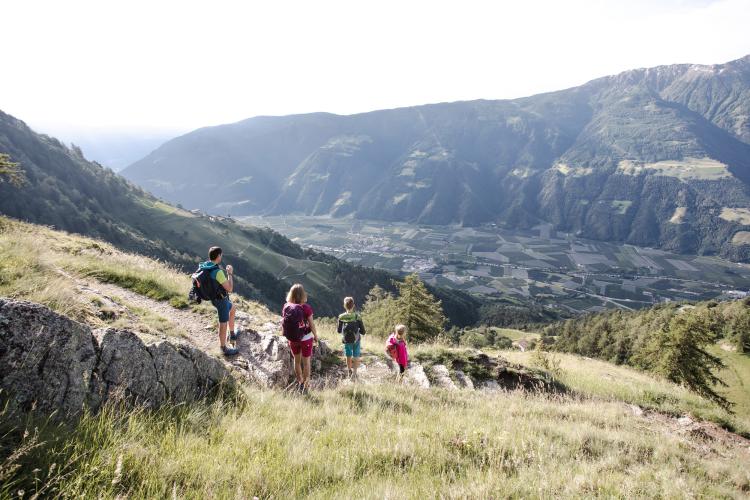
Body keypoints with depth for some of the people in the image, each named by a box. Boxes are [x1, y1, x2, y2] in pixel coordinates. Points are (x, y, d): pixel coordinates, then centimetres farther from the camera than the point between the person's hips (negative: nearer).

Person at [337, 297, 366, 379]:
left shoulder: (341, 317, -12)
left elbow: (338, 330, -2)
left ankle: (350, 372, 37)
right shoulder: (357, 317, -16)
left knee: (348, 357, 21)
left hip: (346, 341, 2)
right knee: (356, 358, 10)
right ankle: (354, 373, -3)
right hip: (356, 341, -2)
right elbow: (363, 331, -12)